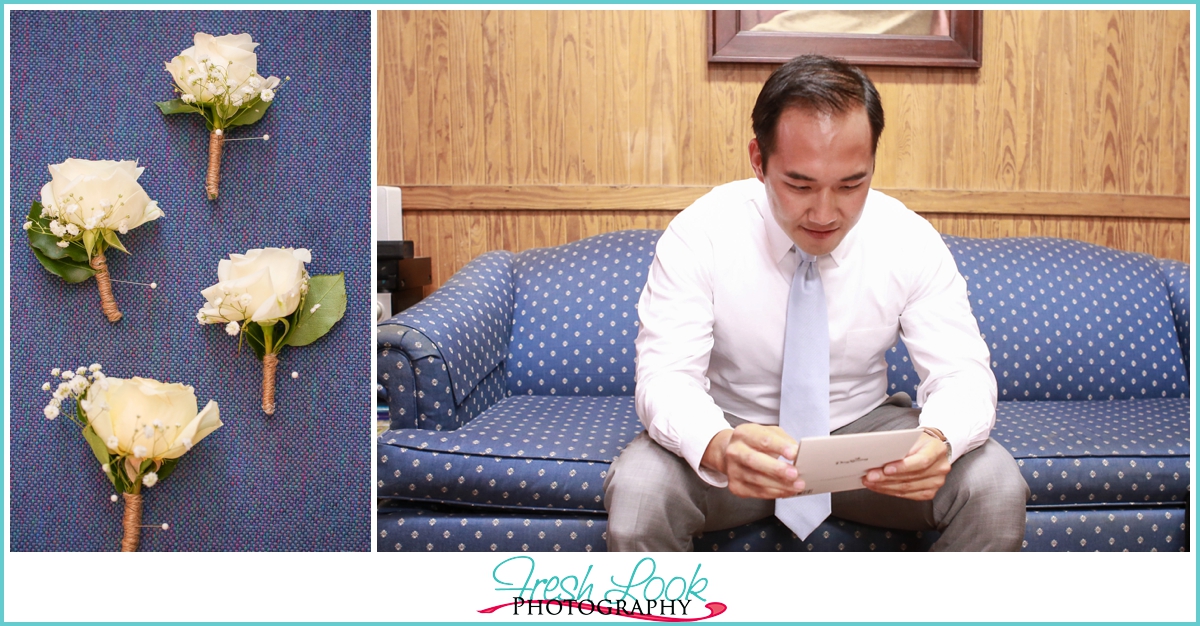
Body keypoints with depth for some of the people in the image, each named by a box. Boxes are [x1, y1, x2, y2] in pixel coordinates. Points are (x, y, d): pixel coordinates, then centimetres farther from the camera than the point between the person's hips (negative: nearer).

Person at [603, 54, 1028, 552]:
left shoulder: (910, 241, -11)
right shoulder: (698, 234, -17)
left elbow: (962, 373, -12)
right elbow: (665, 375, -23)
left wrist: (938, 439, -38)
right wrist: (717, 447, -47)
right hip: (738, 434, -1)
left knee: (996, 485, -24)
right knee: (636, 489, -32)